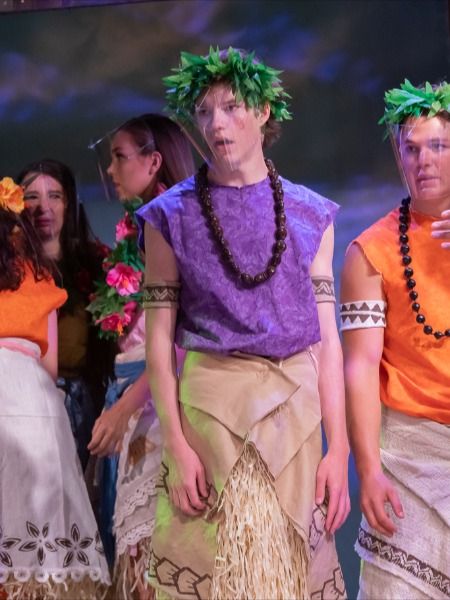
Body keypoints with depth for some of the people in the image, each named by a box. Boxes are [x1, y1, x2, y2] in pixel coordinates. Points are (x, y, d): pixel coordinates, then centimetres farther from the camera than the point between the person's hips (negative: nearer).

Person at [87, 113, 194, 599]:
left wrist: (125, 405, -21)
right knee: (129, 523, 9)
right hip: (128, 391, 8)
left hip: (160, 394, -8)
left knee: (155, 526, -7)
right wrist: (118, 402, 6)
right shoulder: (135, 230, 16)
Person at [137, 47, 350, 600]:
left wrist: (339, 449, -3)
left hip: (296, 410, 2)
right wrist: (176, 446, -11)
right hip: (209, 408, -2)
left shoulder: (310, 215, 8)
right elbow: (159, 339, -2)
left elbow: (327, 336, 4)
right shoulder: (171, 216, 3)